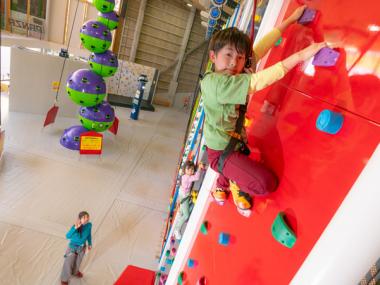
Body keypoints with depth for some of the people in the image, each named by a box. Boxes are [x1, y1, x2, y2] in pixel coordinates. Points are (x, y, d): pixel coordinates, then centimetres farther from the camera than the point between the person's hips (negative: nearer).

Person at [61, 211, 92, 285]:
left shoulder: (89, 225, -20)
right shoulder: (76, 226, -34)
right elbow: (67, 236, -48)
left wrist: (90, 243, 12)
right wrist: (75, 228, -61)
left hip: (82, 247, 4)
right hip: (73, 247, -4)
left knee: (78, 262, 29)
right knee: (68, 264, 13)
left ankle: (75, 272, 60)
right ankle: (64, 279, 42)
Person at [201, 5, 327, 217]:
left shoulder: (237, 72, -4)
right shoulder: (212, 82, -28)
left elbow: (260, 48, -1)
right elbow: (256, 81, -35)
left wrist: (291, 19, 6)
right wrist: (300, 55, -34)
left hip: (236, 142, 8)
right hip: (221, 151, -8)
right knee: (266, 183, -21)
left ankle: (221, 186, 56)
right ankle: (236, 186, 11)